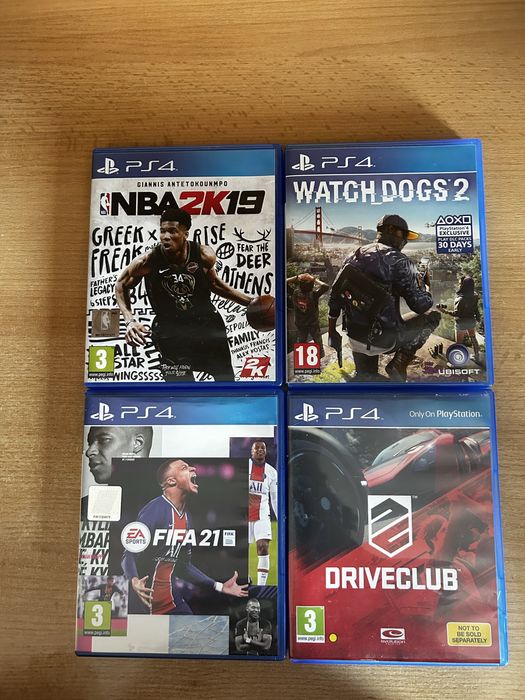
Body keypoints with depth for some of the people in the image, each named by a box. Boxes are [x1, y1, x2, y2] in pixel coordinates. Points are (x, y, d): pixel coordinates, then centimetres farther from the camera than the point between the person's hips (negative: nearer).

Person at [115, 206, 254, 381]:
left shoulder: (204, 255, -13)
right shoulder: (148, 261, -18)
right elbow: (122, 285, 0)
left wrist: (249, 301, 4)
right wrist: (130, 321, -14)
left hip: (207, 322, 3)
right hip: (170, 330, -2)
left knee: (225, 376, 13)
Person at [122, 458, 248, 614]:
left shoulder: (186, 517, 10)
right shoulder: (155, 509, -17)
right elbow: (129, 555, -20)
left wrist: (219, 586, 16)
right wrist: (134, 580, -41)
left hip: (171, 598, 8)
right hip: (148, 599, -8)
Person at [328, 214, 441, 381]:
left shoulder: (354, 256, 7)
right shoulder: (397, 260, -12)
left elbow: (334, 296, 10)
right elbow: (421, 305, -12)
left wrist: (332, 332, 20)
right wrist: (425, 290, 12)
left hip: (354, 338, 6)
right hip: (383, 339, -6)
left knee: (366, 378, 29)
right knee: (433, 316, 14)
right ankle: (399, 364, 5)